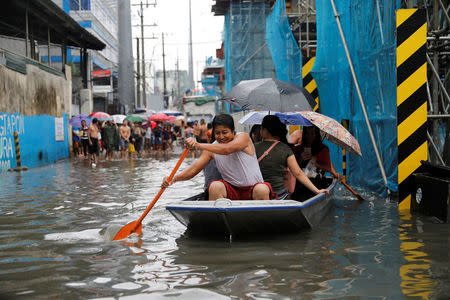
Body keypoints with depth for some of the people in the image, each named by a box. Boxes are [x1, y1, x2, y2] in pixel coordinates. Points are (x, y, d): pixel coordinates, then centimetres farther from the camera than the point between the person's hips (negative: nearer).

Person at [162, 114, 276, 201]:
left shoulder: (243, 137, -9)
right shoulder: (211, 149, 4)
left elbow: (227, 149, -30)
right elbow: (194, 169, -2)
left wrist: (199, 145, -38)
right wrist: (174, 179, -20)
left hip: (252, 189, -3)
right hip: (232, 191, 3)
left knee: (262, 190, -35)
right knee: (215, 186, -27)